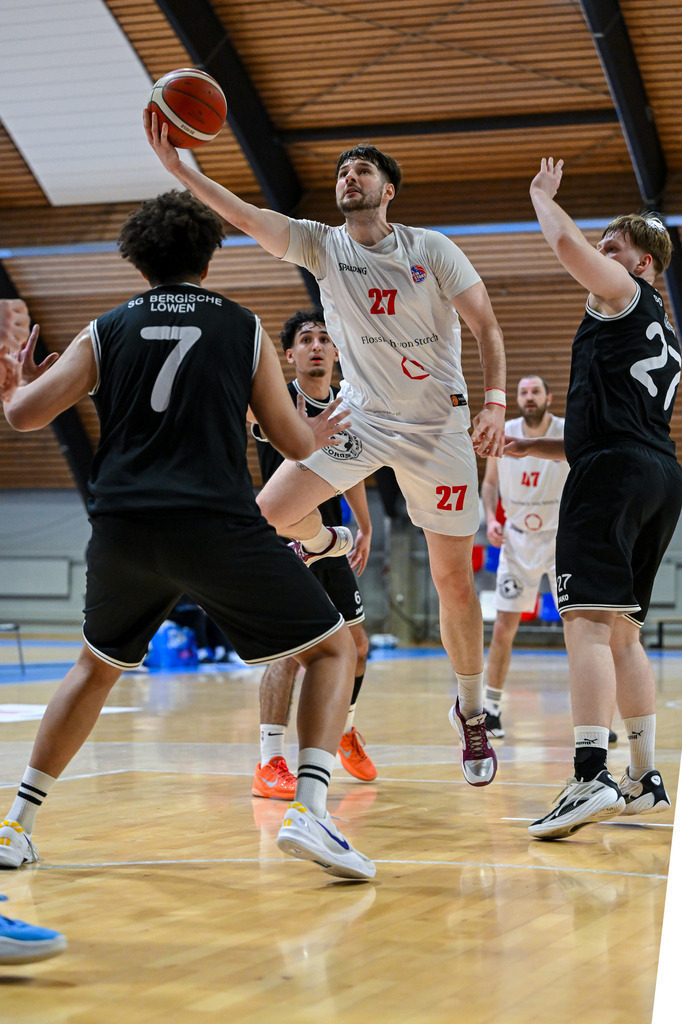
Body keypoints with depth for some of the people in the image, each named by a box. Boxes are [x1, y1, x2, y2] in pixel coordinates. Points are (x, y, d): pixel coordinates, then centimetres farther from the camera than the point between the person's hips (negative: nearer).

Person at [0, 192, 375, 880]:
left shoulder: (106, 331, 13)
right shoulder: (244, 329, 11)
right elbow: (293, 443, 13)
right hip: (217, 526, -3)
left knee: (97, 667, 28)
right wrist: (320, 433, 36)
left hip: (122, 531, 3)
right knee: (333, 650, 10)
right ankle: (308, 810, -10)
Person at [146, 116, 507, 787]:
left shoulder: (432, 250, -9)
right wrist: (177, 166, -28)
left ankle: (471, 711, 21)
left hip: (436, 425, -2)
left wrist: (495, 402, -22)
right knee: (269, 512, -17)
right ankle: (322, 543, 22)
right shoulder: (322, 245, -4)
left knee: (454, 580, 0)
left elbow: (485, 325, -7)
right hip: (358, 416, 2)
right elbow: (245, 216, -15)